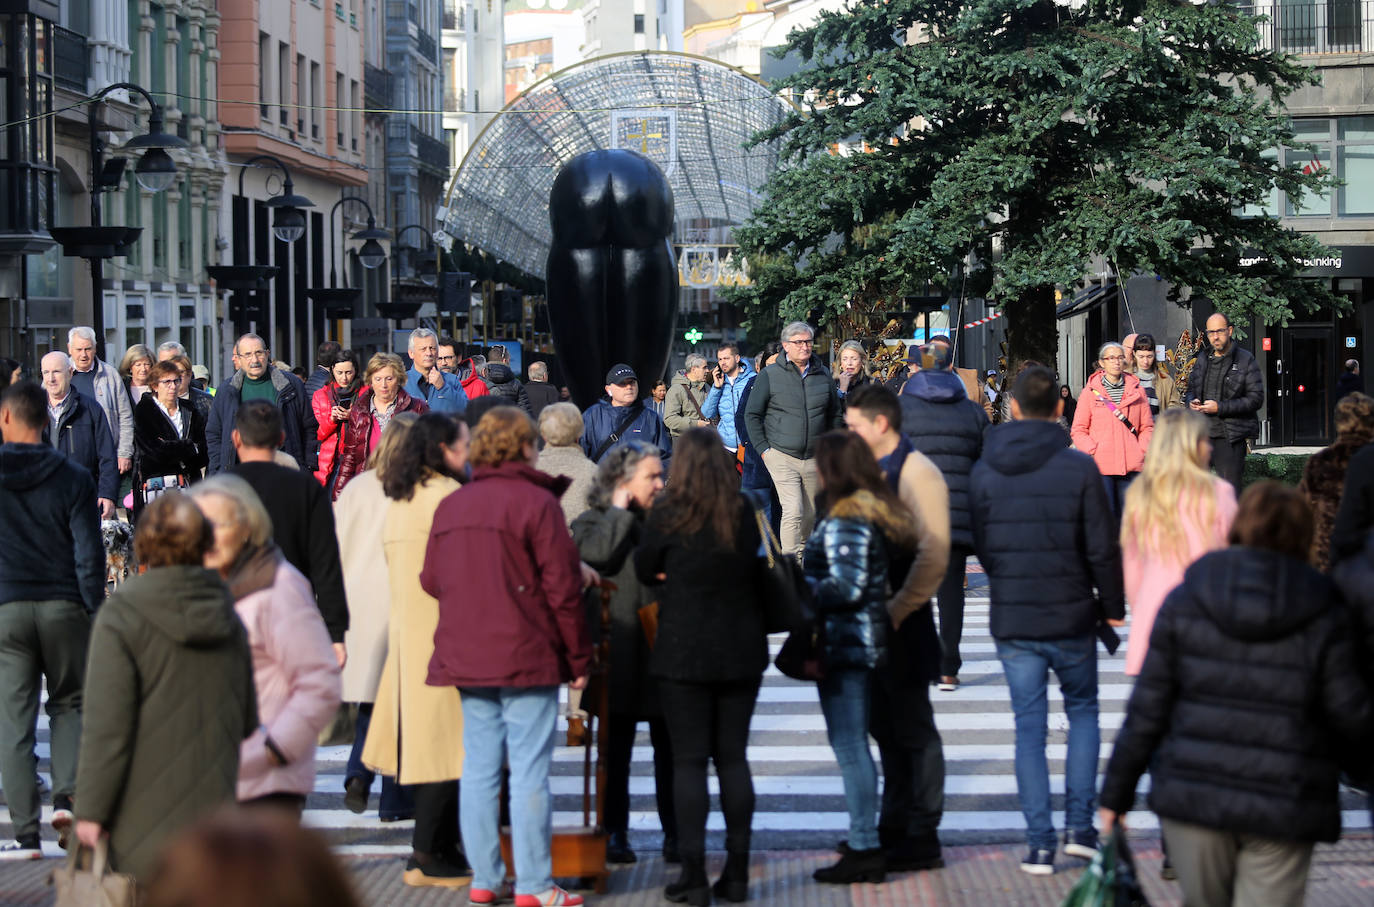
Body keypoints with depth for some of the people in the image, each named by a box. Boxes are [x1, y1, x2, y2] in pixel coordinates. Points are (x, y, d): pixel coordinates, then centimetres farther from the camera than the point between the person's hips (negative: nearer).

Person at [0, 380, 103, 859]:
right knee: (69, 703, 17)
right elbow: (89, 551, -3)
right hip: (63, 605, 1)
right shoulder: (73, 478, -1)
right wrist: (94, 610, 3)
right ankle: (67, 796, -2)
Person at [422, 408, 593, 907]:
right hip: (526, 658, -6)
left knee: (479, 768, 9)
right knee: (530, 771, -2)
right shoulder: (537, 502, -9)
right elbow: (562, 588, -10)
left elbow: (431, 579, 13)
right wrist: (579, 659, -3)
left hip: (465, 657, 6)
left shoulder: (450, 505, 8)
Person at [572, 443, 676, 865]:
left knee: (669, 747, 4)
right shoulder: (593, 521, 2)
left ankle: (674, 832, 11)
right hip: (620, 654, -3)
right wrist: (620, 511, -9)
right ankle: (615, 833, 15)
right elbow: (599, 553, -20)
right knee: (617, 747, 6)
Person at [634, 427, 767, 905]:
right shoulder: (746, 513, 0)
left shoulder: (668, 514, -10)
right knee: (733, 757, 10)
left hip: (683, 651, -3)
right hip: (741, 651, 4)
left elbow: (644, 570, 2)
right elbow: (757, 572, 10)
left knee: (688, 760, 1)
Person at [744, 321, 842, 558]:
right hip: (782, 456, -4)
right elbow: (752, 414, 2)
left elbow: (835, 414, 19)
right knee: (793, 511, -15)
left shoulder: (823, 375, 8)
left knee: (810, 514, 8)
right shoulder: (769, 375, -2)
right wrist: (763, 449, -4)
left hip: (814, 458, 4)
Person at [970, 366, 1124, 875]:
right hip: (1071, 617, -1)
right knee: (1083, 710, 19)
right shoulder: (1079, 468, -11)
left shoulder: (983, 472, -2)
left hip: (1012, 621, 1)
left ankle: (1040, 843, 5)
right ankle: (1079, 825, 11)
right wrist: (1113, 605, 6)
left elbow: (979, 546, 7)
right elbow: (1103, 548, -8)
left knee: (1029, 727, 8)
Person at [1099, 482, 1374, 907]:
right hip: (1282, 808, -1)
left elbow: (1147, 709, 0)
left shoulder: (1184, 601, 1)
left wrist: (1116, 792, 7)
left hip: (1194, 793, 2)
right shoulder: (1322, 616, -3)